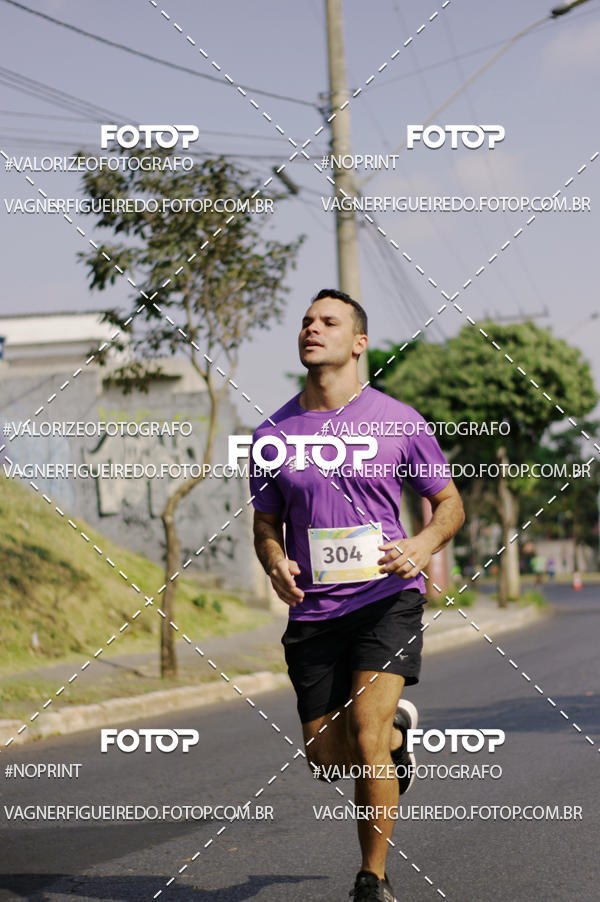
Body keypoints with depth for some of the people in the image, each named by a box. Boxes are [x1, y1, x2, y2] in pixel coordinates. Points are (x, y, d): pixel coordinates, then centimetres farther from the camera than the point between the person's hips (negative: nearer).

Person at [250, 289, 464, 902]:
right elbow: (266, 525, 14)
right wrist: (276, 564, -8)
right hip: (313, 610, 3)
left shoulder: (398, 421, -2)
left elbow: (449, 503, 8)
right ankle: (397, 728, 42)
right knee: (326, 756, 7)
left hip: (387, 598, -3)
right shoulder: (272, 436, 4)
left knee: (365, 739, -18)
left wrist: (424, 545, -14)